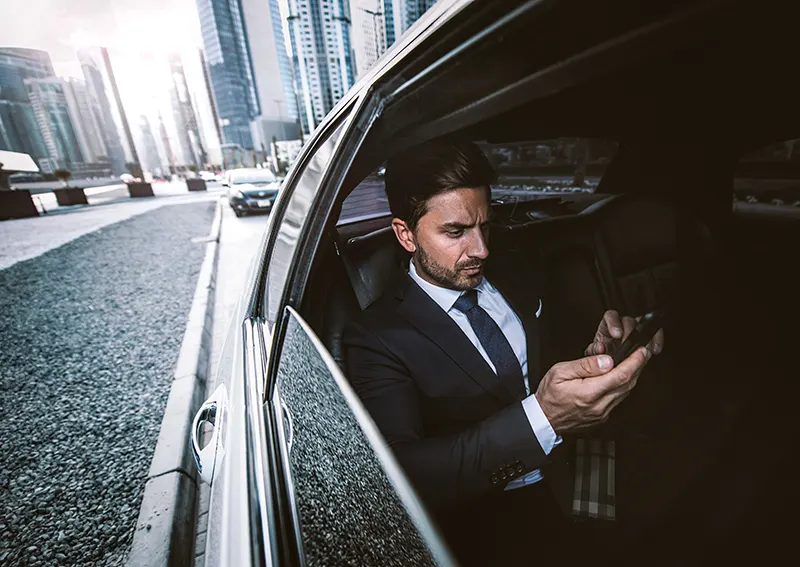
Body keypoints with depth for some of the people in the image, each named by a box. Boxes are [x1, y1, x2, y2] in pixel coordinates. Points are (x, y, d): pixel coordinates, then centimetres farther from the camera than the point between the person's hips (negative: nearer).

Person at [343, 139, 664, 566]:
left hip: (574, 474, 4)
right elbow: (400, 474, -24)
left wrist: (598, 353, -13)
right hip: (493, 520, -3)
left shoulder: (517, 287, 2)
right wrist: (541, 418, -34)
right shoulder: (375, 339, -15)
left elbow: (553, 368, 9)